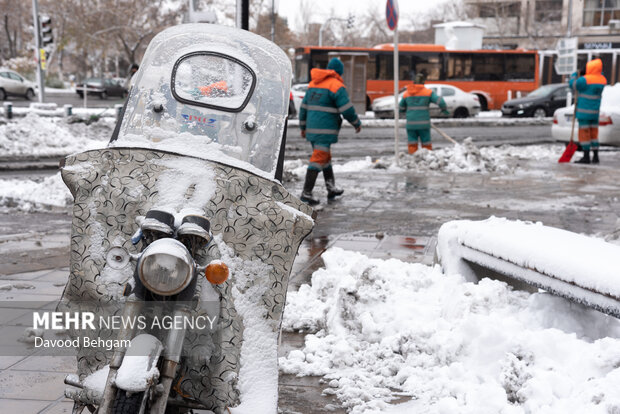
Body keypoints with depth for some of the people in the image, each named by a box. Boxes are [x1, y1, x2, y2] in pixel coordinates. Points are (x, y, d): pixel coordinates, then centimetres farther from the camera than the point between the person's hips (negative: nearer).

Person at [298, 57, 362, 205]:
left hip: (312, 129, 8)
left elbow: (304, 106, 18)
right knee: (318, 159, -8)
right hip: (325, 130, -8)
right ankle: (306, 192, -12)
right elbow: (347, 108, -13)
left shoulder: (313, 83, 14)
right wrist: (357, 123, 3)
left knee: (325, 156, 20)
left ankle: (331, 188, 27)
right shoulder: (336, 85, -10)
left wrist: (303, 126, 25)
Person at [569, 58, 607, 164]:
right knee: (593, 132, 13)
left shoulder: (585, 80, -19)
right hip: (595, 111, 7)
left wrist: (574, 75, 11)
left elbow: (572, 84, -6)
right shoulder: (603, 80, 3)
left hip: (584, 111, -7)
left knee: (584, 132, -2)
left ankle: (586, 157, -2)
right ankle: (595, 156, 14)